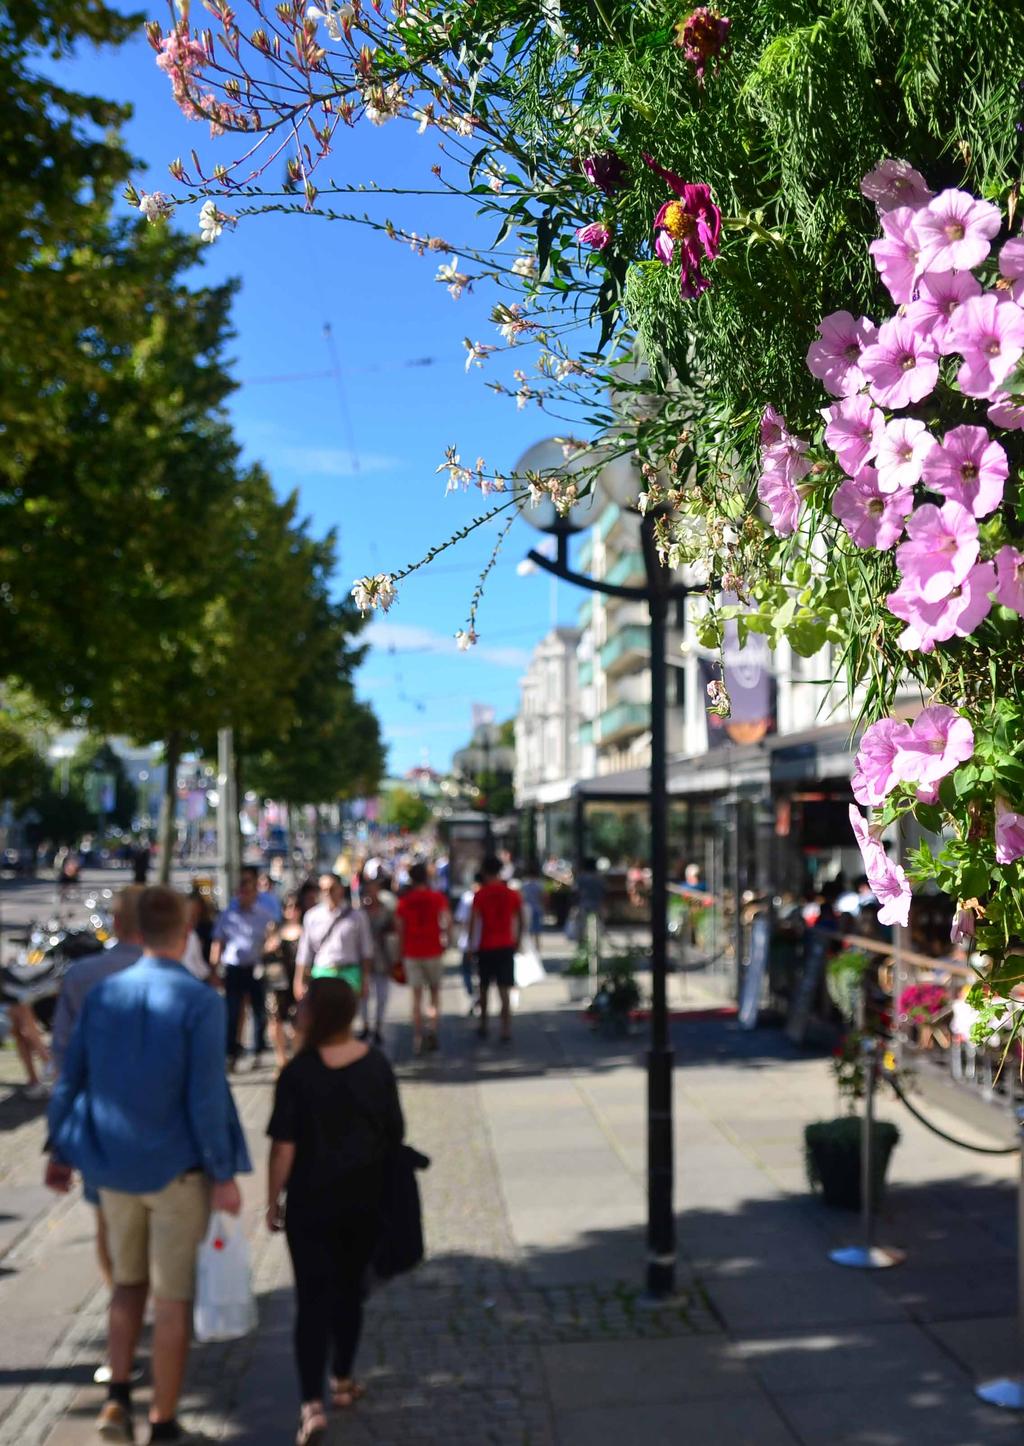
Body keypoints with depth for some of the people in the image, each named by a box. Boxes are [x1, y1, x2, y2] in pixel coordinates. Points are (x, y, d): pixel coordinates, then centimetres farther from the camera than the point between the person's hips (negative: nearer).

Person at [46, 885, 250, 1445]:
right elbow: (206, 1097, -18)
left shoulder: (102, 994, -3)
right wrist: (224, 1175, -9)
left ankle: (118, 1396, 15)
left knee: (128, 1282, 24)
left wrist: (60, 1151, 15)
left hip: (113, 1165, 4)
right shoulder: (199, 1002, -17)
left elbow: (70, 1078, 3)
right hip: (176, 1168, -4)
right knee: (173, 1297, 9)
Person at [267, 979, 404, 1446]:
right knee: (350, 1289, 19)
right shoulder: (376, 1066, -5)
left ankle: (312, 1404, -7)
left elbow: (284, 1146, -13)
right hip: (364, 1199, 3)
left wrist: (273, 1200, -2)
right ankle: (342, 1381, 33)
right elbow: (394, 1134, 3)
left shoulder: (299, 1073, -15)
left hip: (311, 1202, -3)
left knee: (313, 1298, 1)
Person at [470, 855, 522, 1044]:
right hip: (506, 946, 1)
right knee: (505, 989, -1)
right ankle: (506, 1030, -9)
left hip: (486, 947, -1)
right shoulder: (512, 894, 1)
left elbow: (475, 922, -10)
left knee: (484, 987, 15)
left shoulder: (480, 895, -8)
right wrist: (516, 941, 18)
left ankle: (483, 1026, 26)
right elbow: (520, 920, 6)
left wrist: (472, 946, -2)